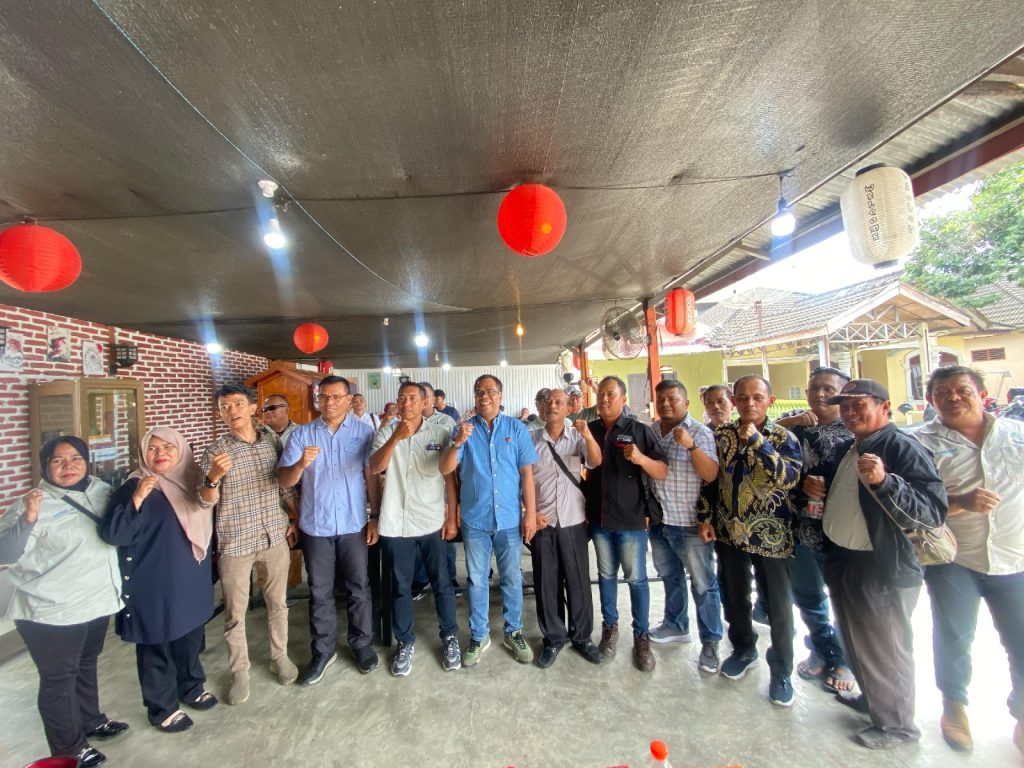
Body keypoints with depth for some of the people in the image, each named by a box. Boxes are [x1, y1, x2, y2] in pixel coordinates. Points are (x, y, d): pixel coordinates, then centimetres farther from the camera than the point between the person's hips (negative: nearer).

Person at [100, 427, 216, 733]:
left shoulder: (191, 480, 3)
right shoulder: (136, 486, -14)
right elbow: (112, 533, -25)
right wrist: (137, 499, -35)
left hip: (192, 579, 6)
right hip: (153, 584, -5)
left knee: (191, 635, 20)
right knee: (156, 645, 10)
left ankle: (191, 686, 40)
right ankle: (161, 707, 29)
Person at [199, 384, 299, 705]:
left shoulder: (272, 443, 2)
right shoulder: (215, 451, -7)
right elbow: (206, 501, -9)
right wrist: (213, 477, -29)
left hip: (275, 537, 3)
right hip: (235, 543, -2)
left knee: (277, 603, 16)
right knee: (235, 613, 11)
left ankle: (280, 656, 36)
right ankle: (240, 672, 30)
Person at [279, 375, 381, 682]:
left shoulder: (363, 432, -3)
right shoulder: (302, 434, -1)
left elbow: (371, 477, -2)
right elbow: (284, 481, -5)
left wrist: (375, 517, -6)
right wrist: (300, 464, -26)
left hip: (354, 525, -1)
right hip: (315, 526, 1)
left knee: (358, 589, 12)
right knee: (320, 592, 15)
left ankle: (362, 644, 32)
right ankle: (323, 650, 33)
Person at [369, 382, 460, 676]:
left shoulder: (440, 434, -1)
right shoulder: (385, 433, 1)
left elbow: (449, 478, 2)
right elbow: (375, 468, -15)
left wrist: (452, 518, -1)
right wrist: (396, 437, -29)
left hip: (433, 523, 0)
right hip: (396, 524, 1)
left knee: (442, 584, 11)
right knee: (401, 587, 14)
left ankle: (450, 637, 31)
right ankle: (405, 643, 33)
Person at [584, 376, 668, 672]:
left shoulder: (640, 430, -8)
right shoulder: (589, 430, 3)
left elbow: (663, 472, -11)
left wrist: (642, 459, -29)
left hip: (631, 519, -3)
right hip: (599, 518, 3)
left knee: (636, 578, 8)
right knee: (606, 574, 16)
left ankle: (642, 637, 24)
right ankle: (610, 626, 34)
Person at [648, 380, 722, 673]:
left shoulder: (700, 432, -11)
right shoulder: (650, 431, 2)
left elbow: (711, 475, -20)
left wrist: (691, 446, -32)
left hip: (690, 523, -5)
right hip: (658, 520, 5)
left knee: (703, 583, 8)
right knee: (670, 576, 22)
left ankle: (710, 642, 25)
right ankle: (676, 625, 41)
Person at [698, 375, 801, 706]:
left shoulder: (783, 437, -8)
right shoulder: (721, 434, 1)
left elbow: (788, 478, -26)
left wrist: (756, 440, -27)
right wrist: (706, 517, 4)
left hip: (770, 535, -3)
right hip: (729, 531, 3)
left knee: (778, 605, 10)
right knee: (733, 598, 18)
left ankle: (781, 671, 32)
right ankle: (743, 650, 43)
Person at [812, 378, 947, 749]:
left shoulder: (903, 448, -18)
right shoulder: (846, 449, 8)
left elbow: (934, 512, -27)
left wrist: (883, 481, -40)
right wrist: (815, 487, 4)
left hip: (882, 569, -8)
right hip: (842, 562, 9)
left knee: (885, 650, 10)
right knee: (856, 642, 25)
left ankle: (896, 723, 32)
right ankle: (870, 697, 47)